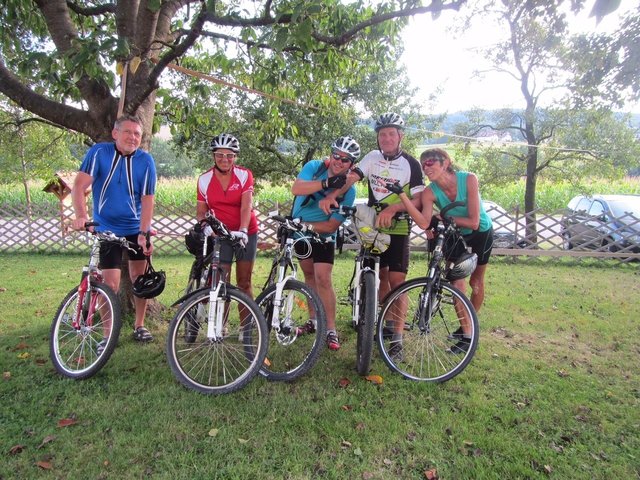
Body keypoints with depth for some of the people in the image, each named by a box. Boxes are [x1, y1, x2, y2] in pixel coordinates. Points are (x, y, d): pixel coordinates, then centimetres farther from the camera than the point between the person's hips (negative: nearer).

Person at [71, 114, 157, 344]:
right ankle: (108, 334, 10)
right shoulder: (99, 152, -9)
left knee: (139, 277, 8)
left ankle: (139, 325, 25)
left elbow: (147, 199, -13)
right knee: (111, 283, -5)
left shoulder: (145, 160, -8)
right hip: (106, 229, -1)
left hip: (137, 229, 1)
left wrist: (144, 233, -23)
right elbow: (80, 186, -17)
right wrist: (81, 215, -34)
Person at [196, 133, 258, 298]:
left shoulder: (244, 175, -6)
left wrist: (242, 231, -32)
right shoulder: (204, 179, -2)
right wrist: (204, 224, -19)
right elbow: (201, 210, 2)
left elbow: (246, 206, -17)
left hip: (245, 234, 0)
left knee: (244, 283, 7)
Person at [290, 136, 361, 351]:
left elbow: (332, 225, -21)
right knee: (309, 275, 13)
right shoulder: (314, 167, -13)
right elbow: (296, 188, -32)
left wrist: (304, 225, -30)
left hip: (322, 235, -3)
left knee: (323, 279, -13)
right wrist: (326, 183, -41)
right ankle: (314, 320, 27)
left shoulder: (348, 190, -18)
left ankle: (331, 330, -3)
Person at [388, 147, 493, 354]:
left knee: (476, 282, 12)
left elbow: (473, 222, -30)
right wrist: (402, 195, -46)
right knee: (457, 283, -8)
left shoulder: (469, 179, -30)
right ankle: (466, 332, 8)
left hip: (481, 233, -1)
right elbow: (423, 223, -41)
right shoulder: (430, 192, -23)